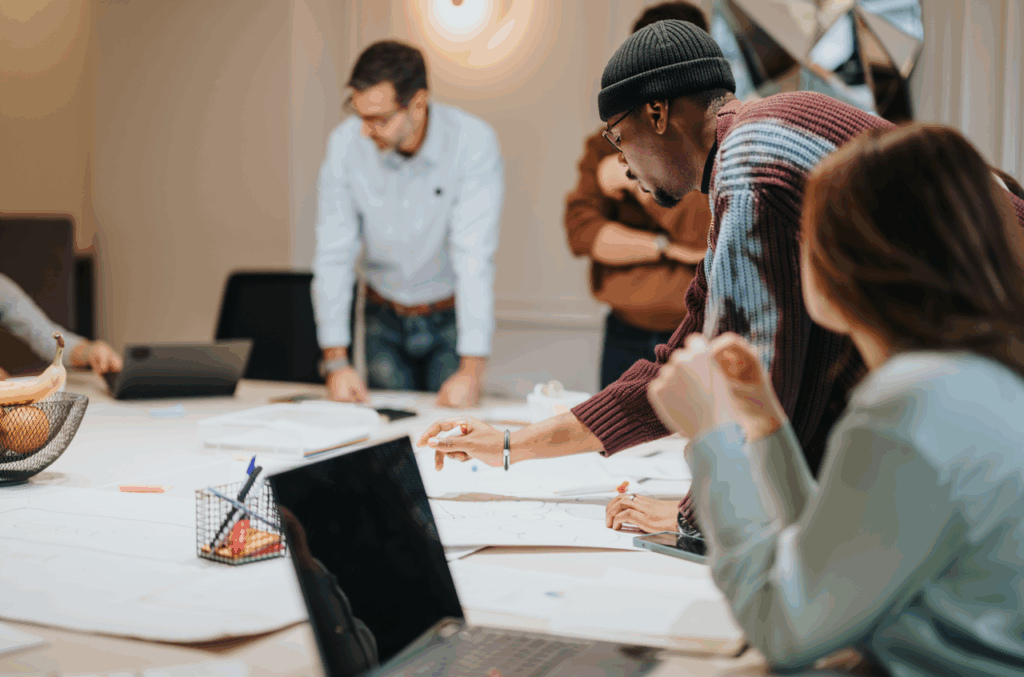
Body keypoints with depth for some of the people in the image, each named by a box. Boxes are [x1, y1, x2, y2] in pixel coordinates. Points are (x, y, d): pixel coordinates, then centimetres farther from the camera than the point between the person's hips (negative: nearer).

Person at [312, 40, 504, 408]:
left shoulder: (473, 142, -22)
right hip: (385, 320, 2)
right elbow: (334, 254, -11)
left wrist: (472, 370, -32)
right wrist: (335, 359, -16)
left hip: (450, 318, -2)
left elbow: (474, 257, -27)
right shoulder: (345, 143, -14)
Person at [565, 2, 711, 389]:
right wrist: (666, 247, -11)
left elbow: (714, 228, -17)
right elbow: (581, 229, -1)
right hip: (626, 337, 4)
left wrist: (637, 177, -8)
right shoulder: (609, 142, 11)